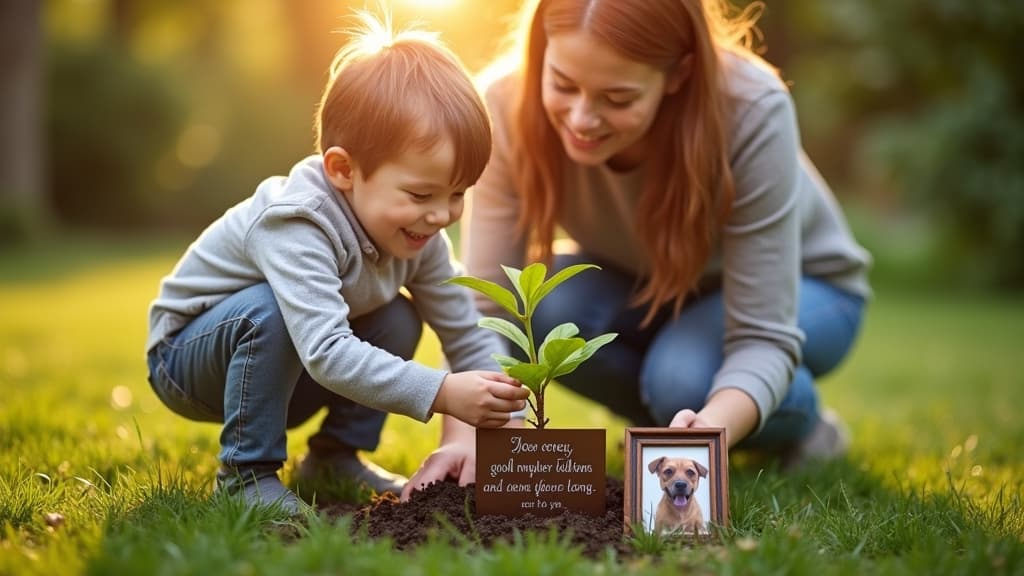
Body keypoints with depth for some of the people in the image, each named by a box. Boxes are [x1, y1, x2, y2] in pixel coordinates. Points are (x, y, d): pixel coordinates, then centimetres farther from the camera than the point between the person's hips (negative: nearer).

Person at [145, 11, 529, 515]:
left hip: (290, 367, 7)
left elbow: (469, 337, -9)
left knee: (399, 320, -12)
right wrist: (441, 393, -52)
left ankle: (336, 454, 3)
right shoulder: (298, 225, -36)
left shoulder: (417, 234, -13)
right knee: (270, 311, -36)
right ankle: (246, 472, -19)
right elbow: (325, 352, -47)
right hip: (185, 358, -6)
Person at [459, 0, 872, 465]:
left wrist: (712, 430, -55)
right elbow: (485, 306, -29)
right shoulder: (511, 105, -29)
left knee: (682, 376, -33)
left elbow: (763, 336, -35)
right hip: (638, 287, 3)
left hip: (796, 287, -2)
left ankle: (801, 424, 3)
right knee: (538, 308, -28)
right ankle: (673, 426, 1)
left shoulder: (750, 111, -36)